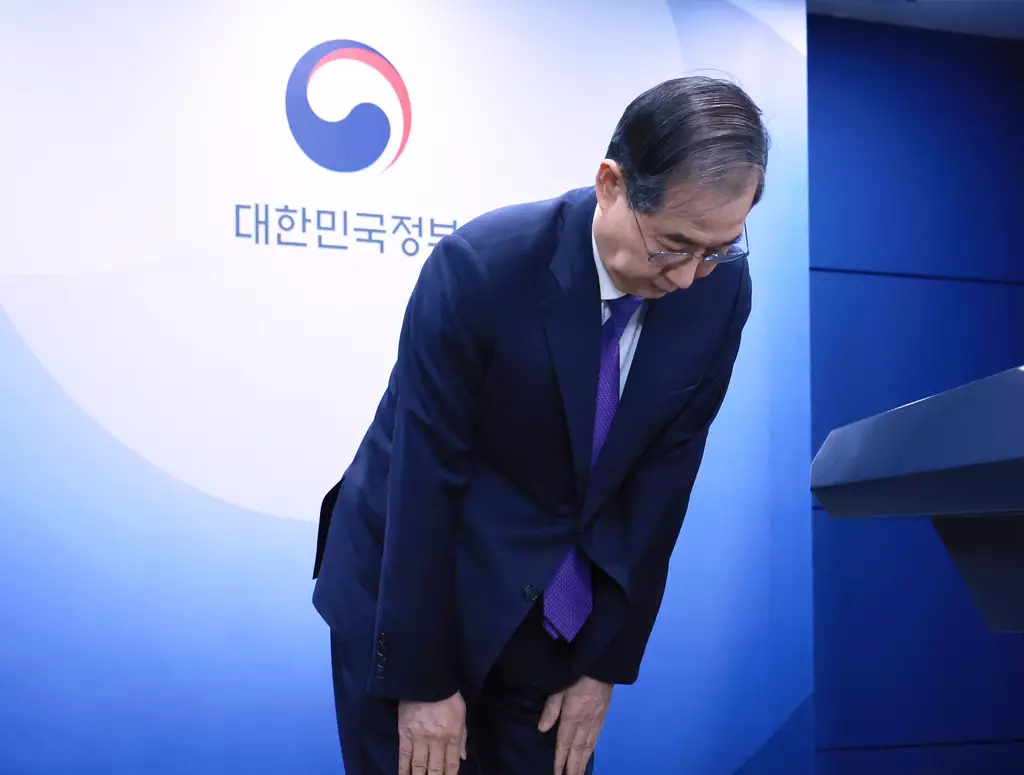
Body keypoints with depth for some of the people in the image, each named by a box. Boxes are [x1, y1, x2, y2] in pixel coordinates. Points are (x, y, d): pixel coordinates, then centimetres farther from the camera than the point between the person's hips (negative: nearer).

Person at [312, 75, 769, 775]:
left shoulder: (722, 290, -12)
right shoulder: (479, 268, -25)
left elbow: (662, 480, -5)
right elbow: (425, 479, -19)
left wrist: (607, 665, -1)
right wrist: (424, 680, -13)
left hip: (552, 609, 4)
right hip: (411, 584, -3)